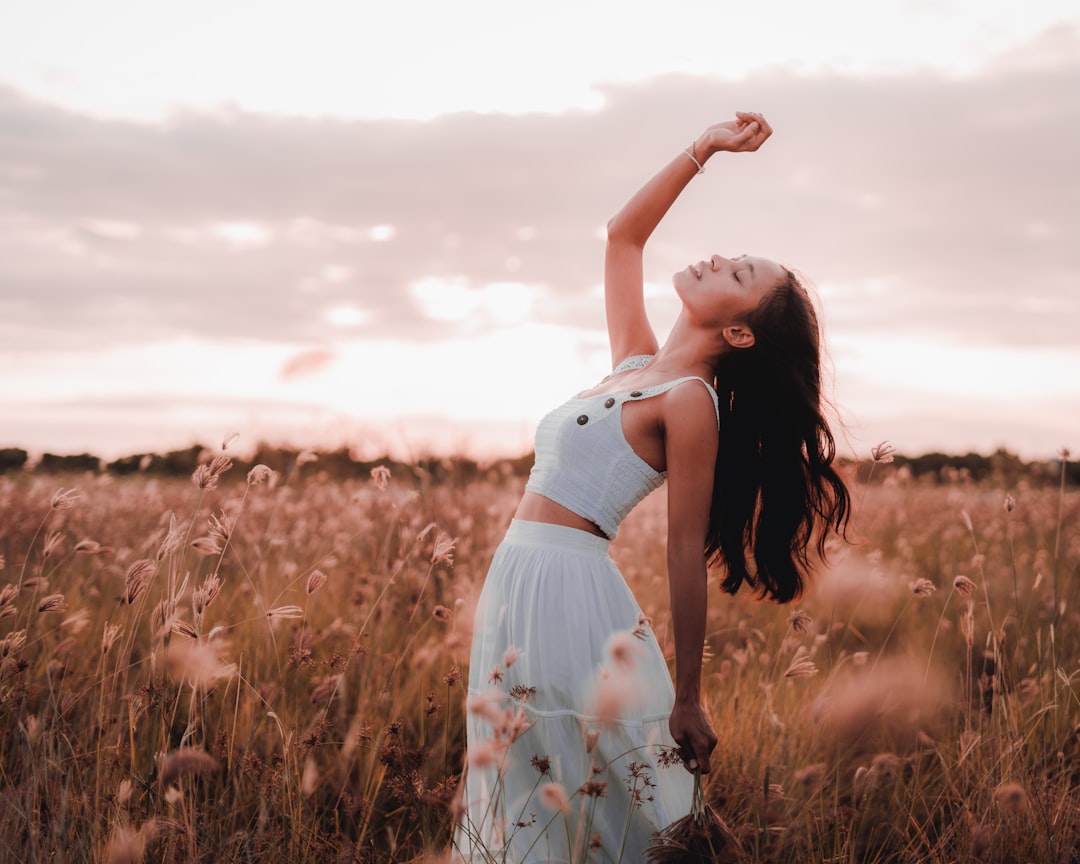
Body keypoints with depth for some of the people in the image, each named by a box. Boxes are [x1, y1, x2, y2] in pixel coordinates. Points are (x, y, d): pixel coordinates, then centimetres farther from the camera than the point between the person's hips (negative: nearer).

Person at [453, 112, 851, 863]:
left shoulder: (690, 400, -11)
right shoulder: (635, 364, 11)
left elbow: (687, 552, -12)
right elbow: (623, 236, 22)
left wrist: (688, 701, -9)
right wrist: (706, 148, 16)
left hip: (570, 596, -8)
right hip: (519, 589, 8)